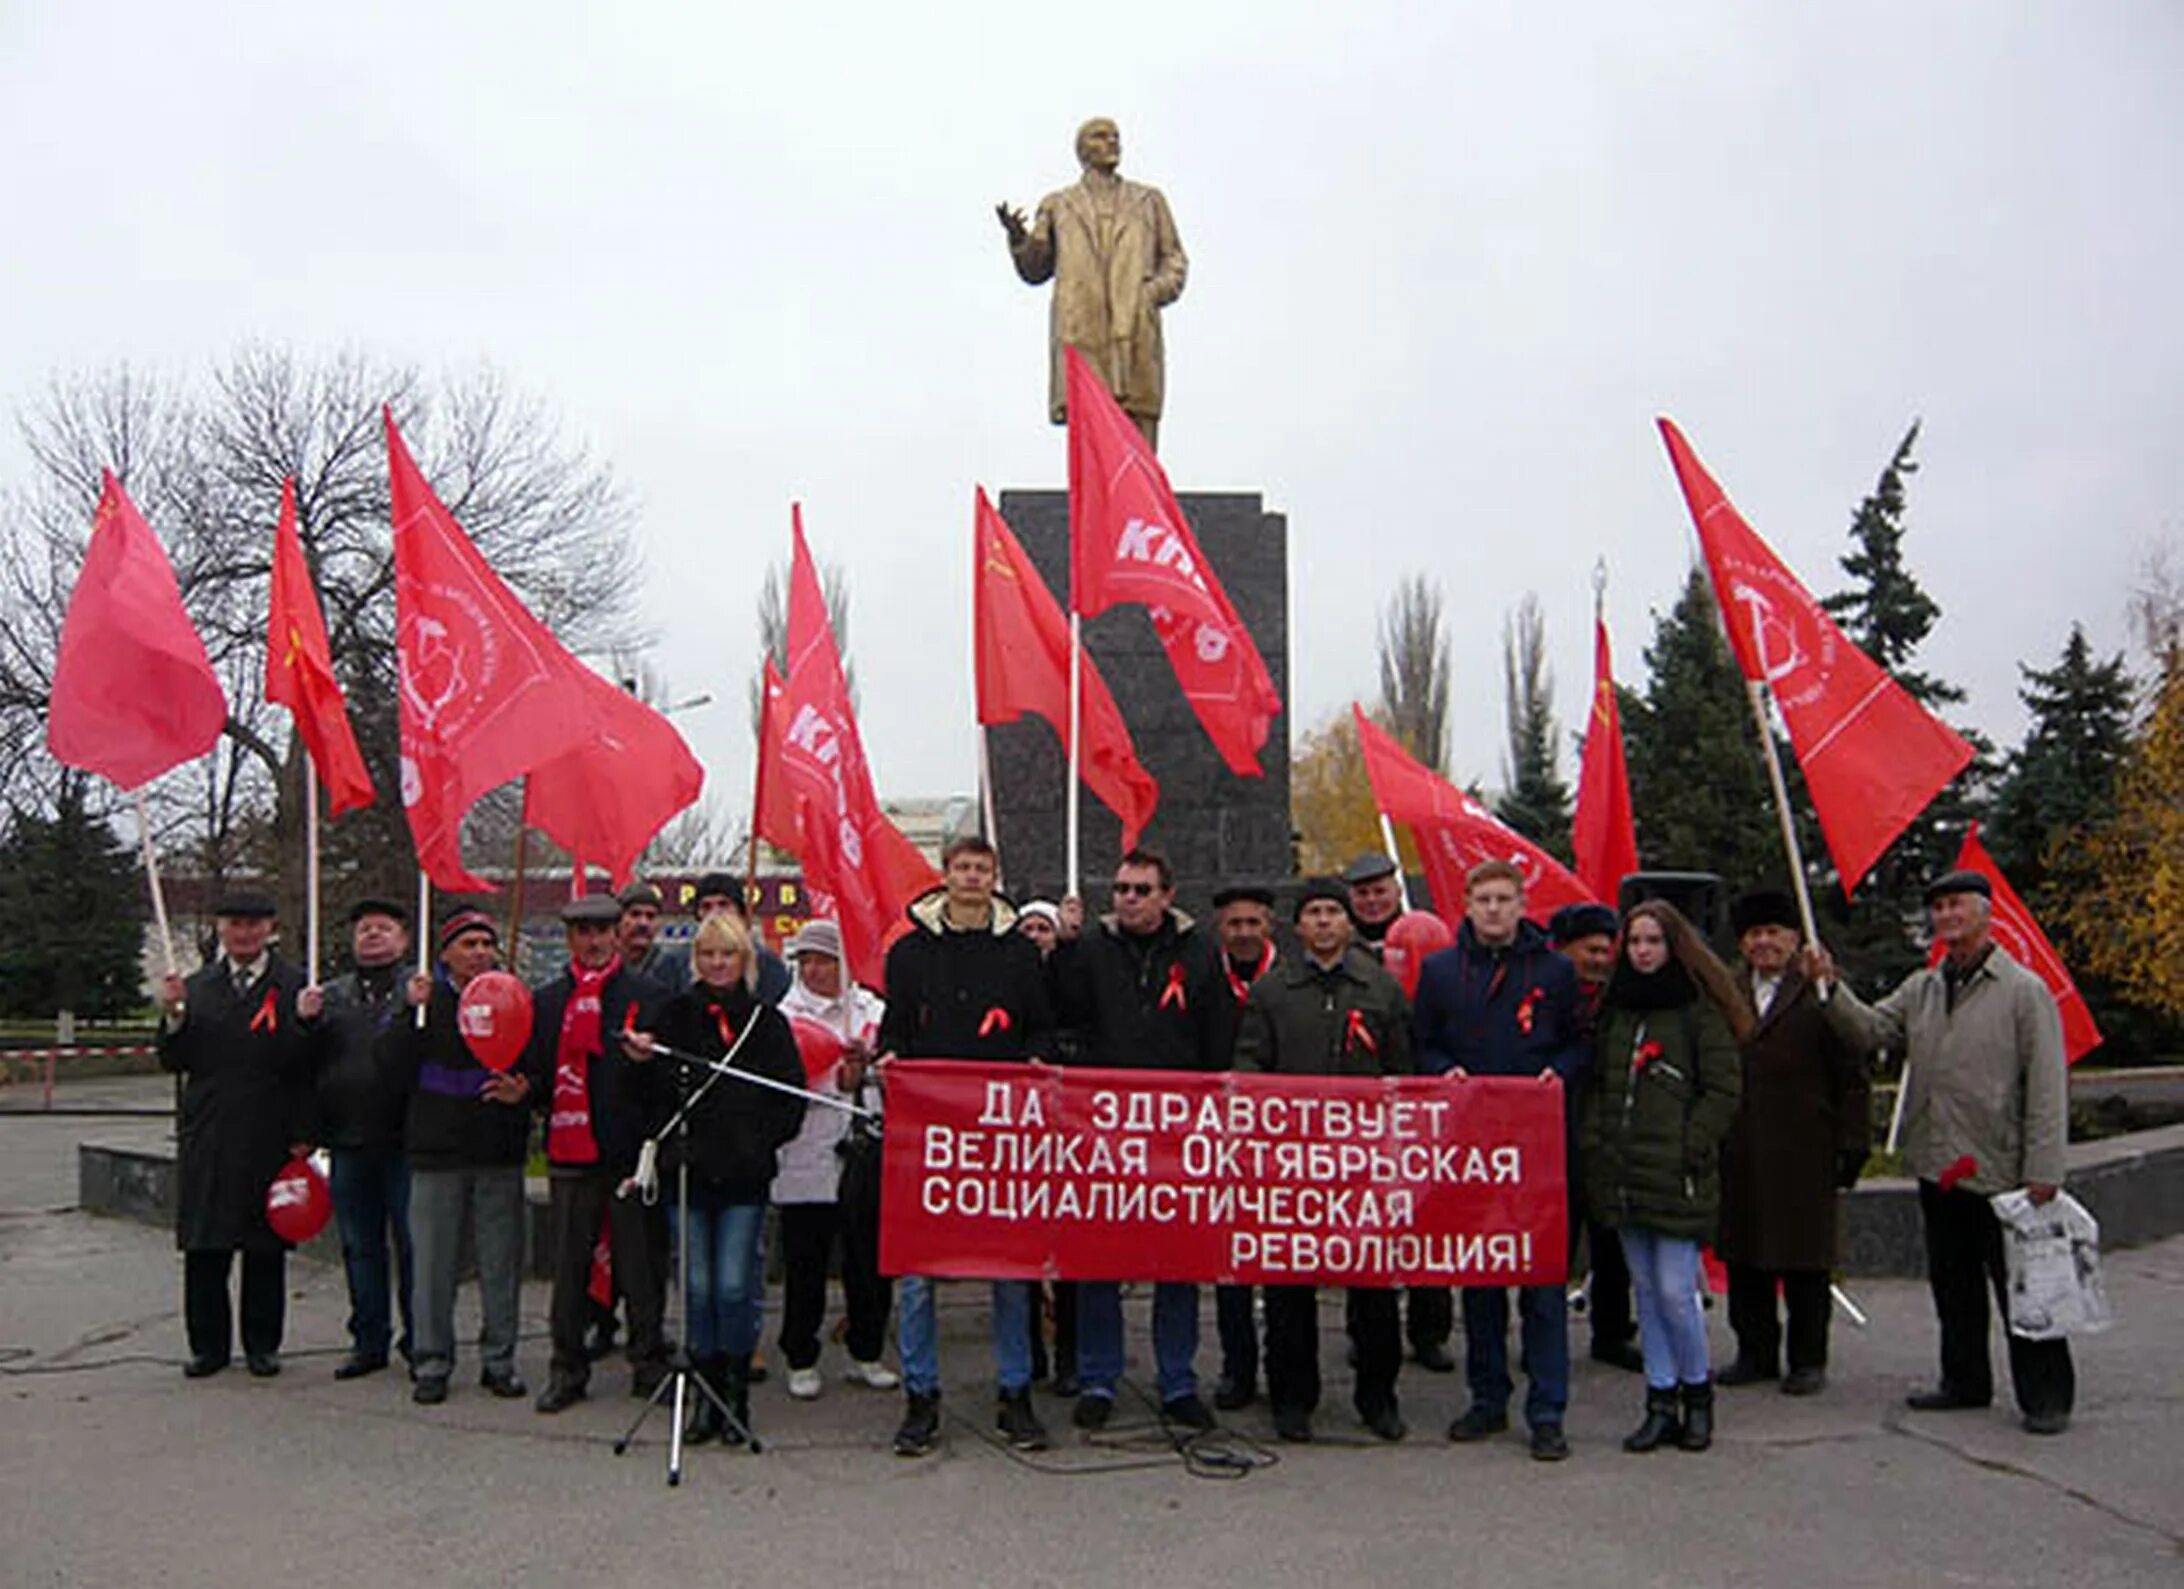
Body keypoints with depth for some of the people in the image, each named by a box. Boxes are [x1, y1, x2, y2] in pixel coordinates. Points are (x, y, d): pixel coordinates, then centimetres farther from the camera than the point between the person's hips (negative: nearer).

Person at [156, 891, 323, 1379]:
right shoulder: (197, 987, 10)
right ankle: (209, 1344, 18)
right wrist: (174, 1014, -9)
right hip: (206, 1137, 2)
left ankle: (262, 1344, 17)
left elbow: (307, 1068, -5)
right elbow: (173, 1062, 6)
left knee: (266, 1247, 6)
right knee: (204, 1247, 6)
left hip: (270, 1138, -2)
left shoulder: (295, 985, 1)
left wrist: (305, 1022, -23)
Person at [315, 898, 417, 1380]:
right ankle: (369, 1340, 21)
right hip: (349, 1142, 4)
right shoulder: (332, 995, 15)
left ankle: (419, 1341, 12)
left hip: (404, 1141, -4)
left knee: (412, 1244, 1)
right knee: (360, 1246, 11)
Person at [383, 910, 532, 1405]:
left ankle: (499, 1359, 17)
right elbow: (392, 1069, -5)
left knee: (502, 1261, 5)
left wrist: (524, 1090, -12)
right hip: (437, 1151, -1)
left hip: (500, 1154, 1)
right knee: (434, 1263, 3)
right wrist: (412, 1013, -14)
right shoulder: (425, 999, 3)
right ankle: (433, 1364, 15)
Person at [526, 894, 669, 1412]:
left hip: (629, 1148, -2)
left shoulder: (647, 995, 5)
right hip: (569, 1148, 2)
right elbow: (536, 1073, 11)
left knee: (640, 1262, 4)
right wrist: (524, 1088, -9)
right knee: (569, 1266, 8)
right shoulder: (545, 1001, 12)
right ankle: (568, 1368, 19)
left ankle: (648, 1364, 15)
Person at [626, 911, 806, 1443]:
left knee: (734, 1287, -5)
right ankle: (707, 1392, 15)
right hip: (686, 1170, 1)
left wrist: (761, 1141, -3)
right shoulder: (675, 1014, 8)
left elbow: (792, 1096, 6)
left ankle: (736, 1390, 10)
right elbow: (655, 1093, 5)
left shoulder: (767, 1020, 7)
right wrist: (644, 1063, -13)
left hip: (743, 1177, -1)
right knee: (697, 1287, 3)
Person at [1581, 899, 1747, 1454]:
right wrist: (1593, 1143, 6)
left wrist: (1689, 1148, -11)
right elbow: (1596, 1084, 18)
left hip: (1677, 1177, -6)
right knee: (1646, 1290, 10)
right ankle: (1661, 1404, 18)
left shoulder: (1700, 1010, -3)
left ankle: (1697, 1390, 17)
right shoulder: (1614, 1010, 14)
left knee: (1675, 1291, -6)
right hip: (1622, 1176, 6)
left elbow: (1722, 1091, -5)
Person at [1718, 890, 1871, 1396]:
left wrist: (1852, 1146, -7)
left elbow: (1852, 1078, -4)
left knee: (1805, 1262, 4)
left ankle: (1807, 1359, 16)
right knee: (1744, 1259, 10)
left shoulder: (1820, 995, -4)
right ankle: (1756, 1353, 22)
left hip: (1803, 1157, -5)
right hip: (1739, 1159, 5)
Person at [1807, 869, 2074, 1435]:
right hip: (1937, 1170, 6)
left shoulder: (2024, 990, -7)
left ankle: (2045, 1397, 13)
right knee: (1952, 1286, 16)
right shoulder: (1920, 989, 12)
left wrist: (2043, 1170, -14)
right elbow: (1872, 1030, 3)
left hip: (2001, 1172, -6)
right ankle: (1965, 1382, 29)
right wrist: (1831, 990, -13)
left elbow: (2048, 1086, -10)